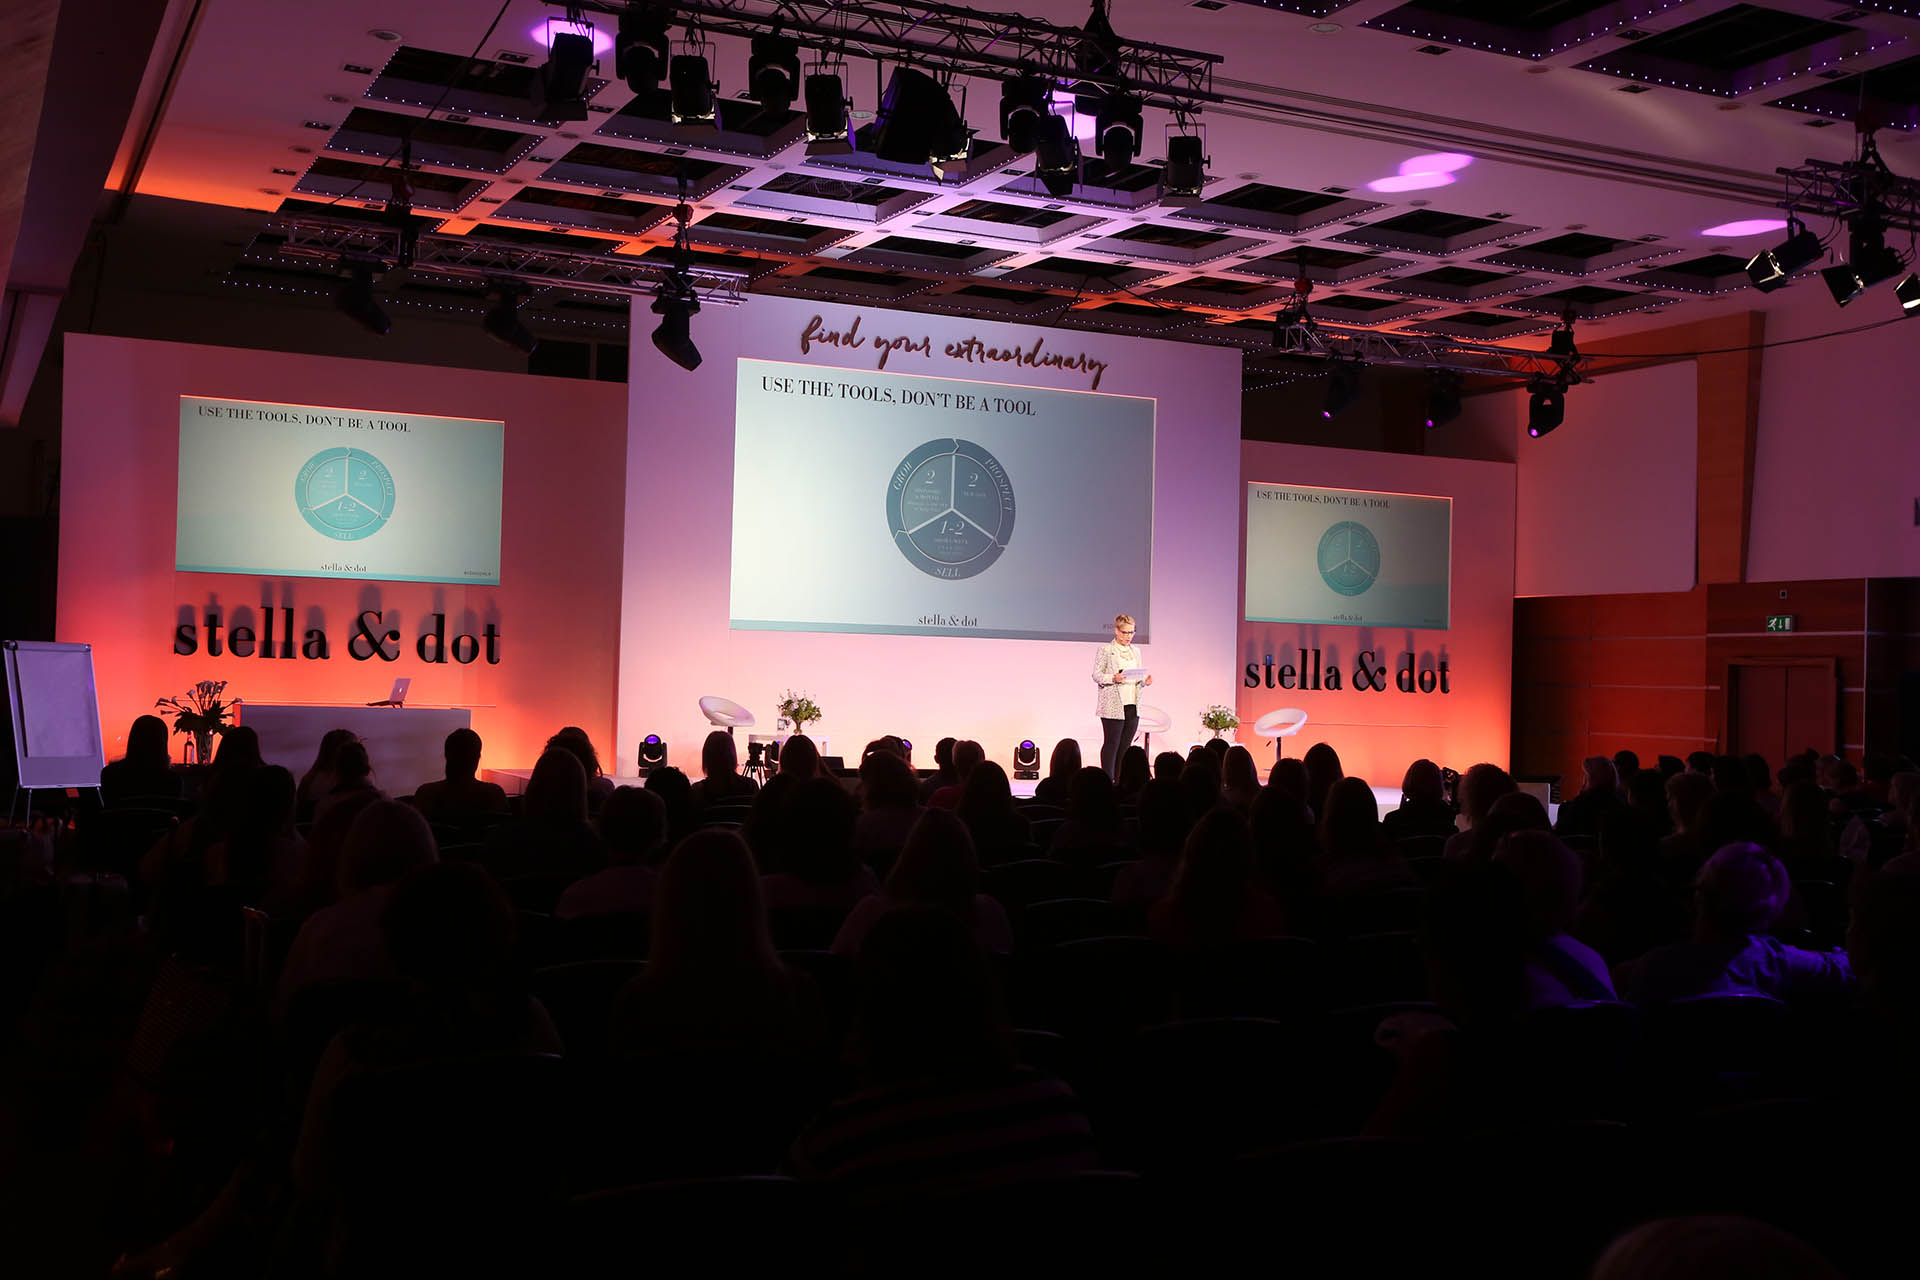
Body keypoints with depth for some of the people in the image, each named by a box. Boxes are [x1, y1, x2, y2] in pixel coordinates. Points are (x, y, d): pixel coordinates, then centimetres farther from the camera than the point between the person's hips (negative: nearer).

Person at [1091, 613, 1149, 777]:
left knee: (1125, 745, 5)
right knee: (1111, 744, -4)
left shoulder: (1135, 651, 18)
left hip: (1133, 705, 6)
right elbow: (1096, 675, -4)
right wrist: (1113, 678, -21)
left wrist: (1144, 681, -1)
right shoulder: (1105, 650, 0)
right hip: (1113, 706, -6)